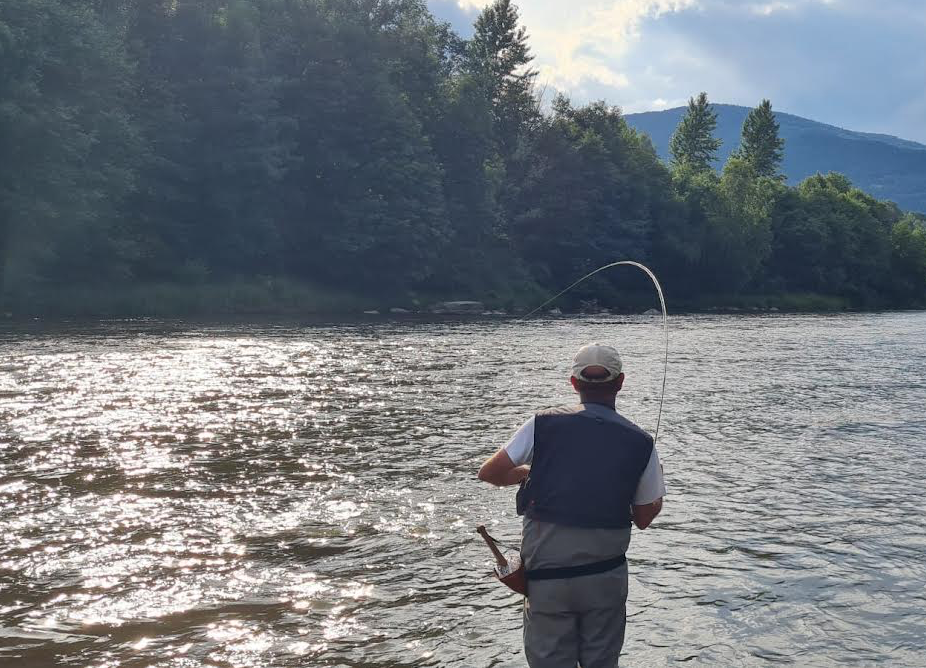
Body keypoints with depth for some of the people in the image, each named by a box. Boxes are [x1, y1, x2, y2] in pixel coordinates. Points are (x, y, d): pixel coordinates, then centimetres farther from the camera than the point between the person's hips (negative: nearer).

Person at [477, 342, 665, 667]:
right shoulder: (640, 443, -2)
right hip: (606, 575, 1)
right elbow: (643, 518, 5)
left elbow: (488, 473, -3)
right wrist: (657, 486, 24)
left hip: (547, 571, -1)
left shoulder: (543, 425, -6)